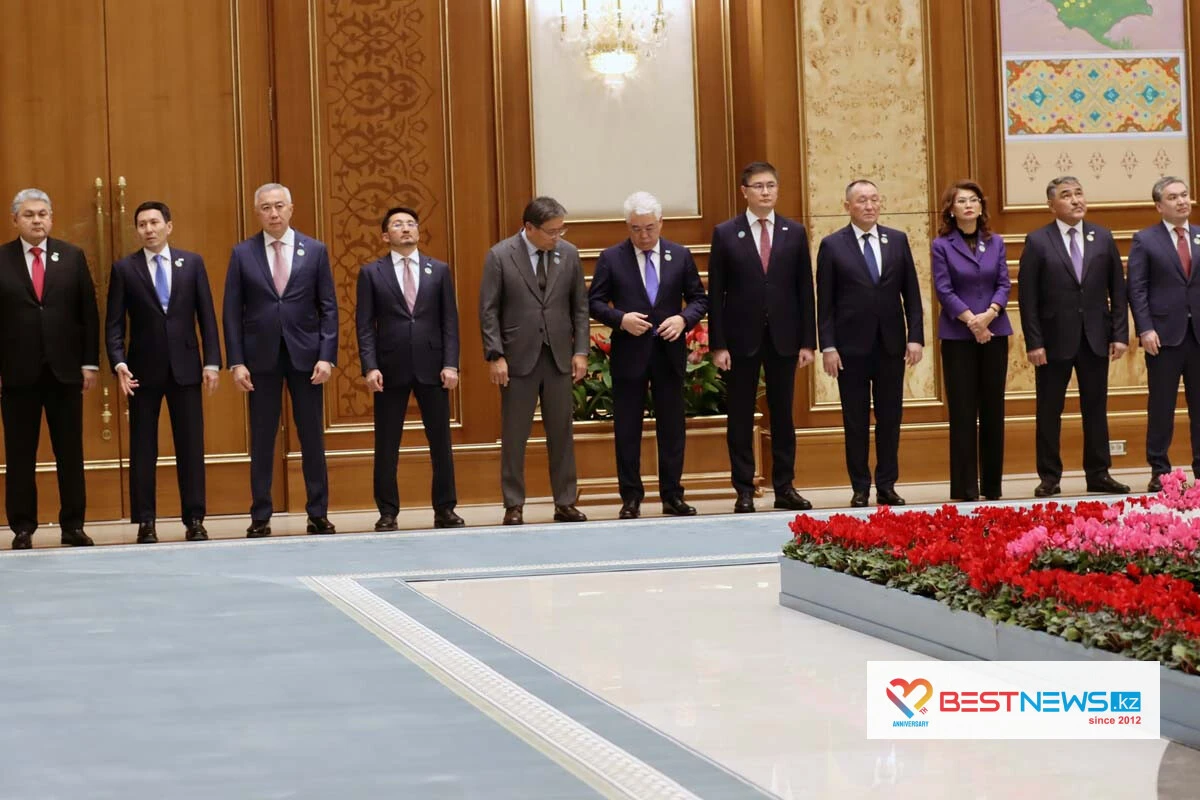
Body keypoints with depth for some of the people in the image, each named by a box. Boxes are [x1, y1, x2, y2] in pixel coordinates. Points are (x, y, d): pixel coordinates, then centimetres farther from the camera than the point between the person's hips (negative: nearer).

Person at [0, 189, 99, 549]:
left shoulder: (72, 257, 6)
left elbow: (89, 312, 5)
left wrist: (90, 362, 0)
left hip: (65, 370, 1)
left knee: (70, 453, 5)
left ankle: (73, 525, 12)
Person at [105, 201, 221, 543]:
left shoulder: (192, 263, 5)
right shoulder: (124, 268, 2)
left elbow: (206, 316, 5)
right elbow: (114, 323, 0)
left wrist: (212, 361, -2)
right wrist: (118, 363, -13)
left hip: (185, 367, 1)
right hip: (143, 369, -1)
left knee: (191, 446, 2)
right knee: (142, 449, 2)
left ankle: (194, 520, 7)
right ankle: (145, 522, 8)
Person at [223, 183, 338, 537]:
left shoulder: (315, 251, 3)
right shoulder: (242, 253, 2)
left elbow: (328, 307, 3)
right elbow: (233, 311, 1)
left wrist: (327, 356, -7)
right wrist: (236, 362, -6)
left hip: (306, 355, 0)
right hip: (261, 357, 0)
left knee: (312, 438, 5)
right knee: (262, 440, 4)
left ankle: (318, 514, 13)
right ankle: (260, 517, 10)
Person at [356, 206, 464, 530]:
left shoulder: (439, 270, 9)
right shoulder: (371, 273, 4)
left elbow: (450, 321, 5)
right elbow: (365, 325, 0)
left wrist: (450, 364, -5)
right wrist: (370, 367, -11)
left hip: (431, 367, 1)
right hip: (390, 369, -1)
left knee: (441, 442, 5)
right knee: (386, 446, 2)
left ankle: (444, 509, 13)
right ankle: (388, 513, 9)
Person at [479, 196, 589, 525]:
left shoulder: (569, 254, 4)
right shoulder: (499, 255, -6)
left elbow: (580, 306, 8)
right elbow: (489, 311, -5)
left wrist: (580, 351, 1)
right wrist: (495, 356, -11)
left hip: (559, 357, 3)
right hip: (518, 358, -3)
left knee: (562, 433, 7)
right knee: (514, 436, 2)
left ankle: (565, 503, 14)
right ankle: (514, 506, 10)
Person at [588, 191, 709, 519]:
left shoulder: (680, 256, 5)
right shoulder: (611, 258, 0)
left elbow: (699, 298, 8)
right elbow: (594, 302, 1)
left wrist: (684, 319, -11)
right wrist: (620, 319, -16)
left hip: (669, 353, 1)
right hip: (629, 354, -1)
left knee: (672, 428, 6)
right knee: (627, 430, 2)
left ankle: (672, 496, 13)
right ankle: (631, 498, 10)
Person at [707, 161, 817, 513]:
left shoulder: (794, 232, 6)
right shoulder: (725, 233, 0)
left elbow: (805, 289, 6)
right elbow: (715, 293, -1)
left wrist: (808, 341, 1)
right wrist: (718, 345, -7)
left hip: (784, 338, 2)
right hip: (742, 338, -2)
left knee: (783, 415, 7)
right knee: (741, 418, 3)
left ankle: (784, 488, 14)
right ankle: (744, 491, 9)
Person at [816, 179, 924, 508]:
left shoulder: (897, 240, 7)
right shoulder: (832, 245, 0)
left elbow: (911, 293, 7)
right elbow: (825, 302, -2)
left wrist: (915, 337, -1)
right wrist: (827, 346, -8)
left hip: (891, 344, 2)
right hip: (851, 345, -2)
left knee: (890, 418, 6)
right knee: (856, 420, 3)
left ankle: (886, 486, 13)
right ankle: (860, 488, 9)